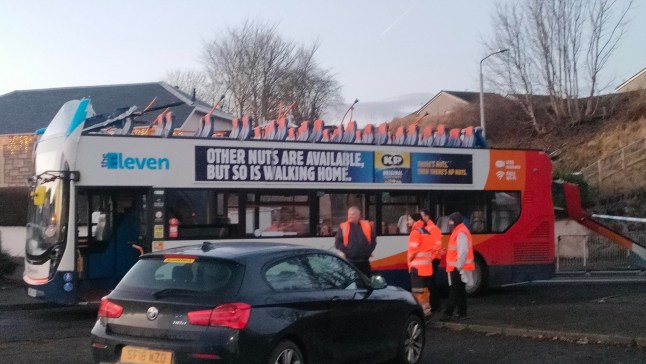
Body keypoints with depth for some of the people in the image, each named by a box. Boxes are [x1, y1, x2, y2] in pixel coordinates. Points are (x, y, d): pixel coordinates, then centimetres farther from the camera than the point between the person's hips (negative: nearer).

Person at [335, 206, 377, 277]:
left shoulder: (367, 225, 8)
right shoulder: (343, 227, 4)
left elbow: (373, 240, 9)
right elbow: (338, 242, 2)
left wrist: (369, 250, -3)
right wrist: (344, 251, -9)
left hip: (364, 261, 2)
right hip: (349, 261, -2)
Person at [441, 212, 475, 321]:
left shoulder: (461, 233, -14)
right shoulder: (458, 232, 19)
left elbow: (463, 252, -21)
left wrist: (458, 266, -22)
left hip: (458, 268, -11)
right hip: (456, 268, 11)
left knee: (455, 291, -10)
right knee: (460, 291, 12)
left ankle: (448, 313, -12)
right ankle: (462, 313, 16)